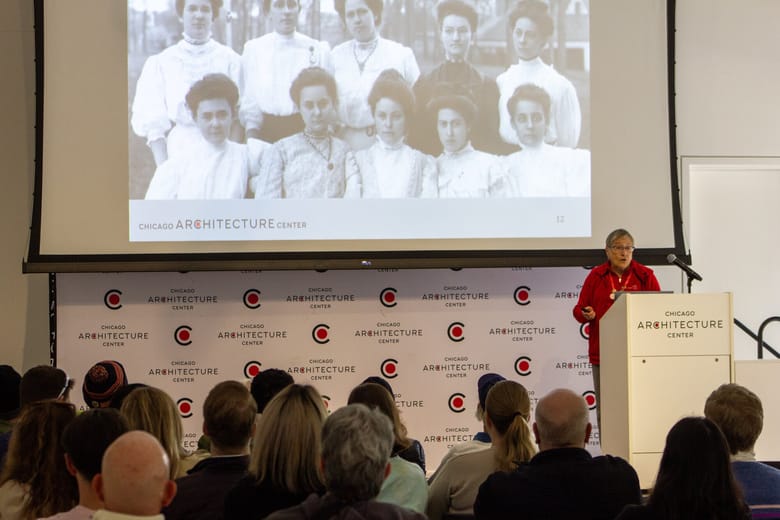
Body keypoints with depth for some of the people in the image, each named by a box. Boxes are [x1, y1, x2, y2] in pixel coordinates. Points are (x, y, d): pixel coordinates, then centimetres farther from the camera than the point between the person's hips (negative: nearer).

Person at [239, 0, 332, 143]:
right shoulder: (253, 49, 5)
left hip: (305, 130, 0)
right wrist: (252, 133, -4)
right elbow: (249, 98, 5)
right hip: (265, 130, 0)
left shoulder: (318, 49, 4)